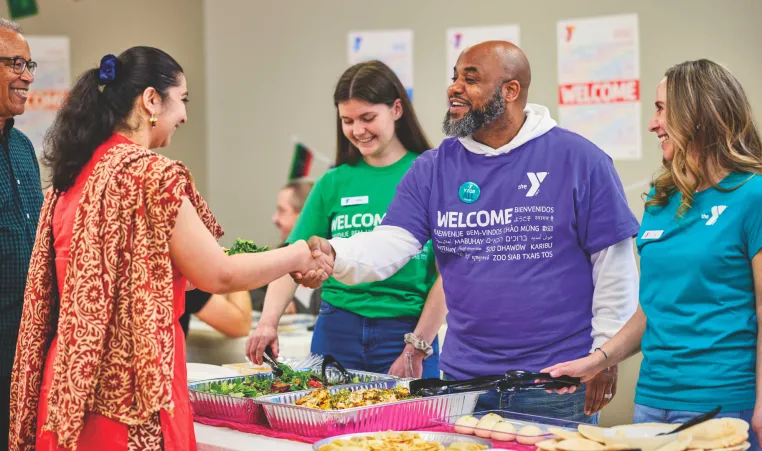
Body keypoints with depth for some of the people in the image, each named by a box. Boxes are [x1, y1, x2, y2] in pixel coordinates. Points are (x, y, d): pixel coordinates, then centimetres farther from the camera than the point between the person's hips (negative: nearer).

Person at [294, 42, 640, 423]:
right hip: (462, 378, 3)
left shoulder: (577, 159, -5)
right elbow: (389, 243, -6)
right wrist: (334, 255, -26)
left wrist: (605, 353, -7)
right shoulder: (434, 168, 4)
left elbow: (615, 264, -4)